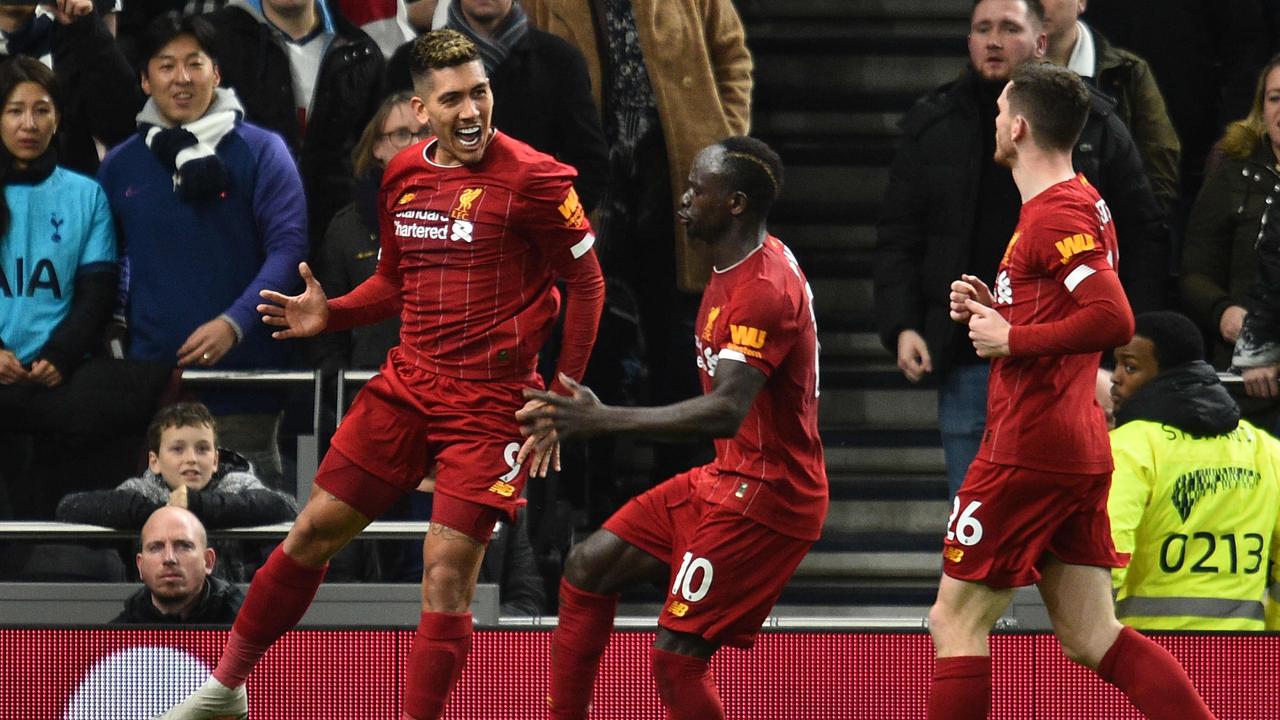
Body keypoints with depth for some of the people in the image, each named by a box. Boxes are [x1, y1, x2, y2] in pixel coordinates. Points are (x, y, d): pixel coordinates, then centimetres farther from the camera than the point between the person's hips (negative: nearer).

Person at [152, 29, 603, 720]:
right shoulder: (402, 175, 6)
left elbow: (586, 285, -4)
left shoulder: (532, 179, -11)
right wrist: (328, 314, 2)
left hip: (490, 401, -5)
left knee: (446, 573, -12)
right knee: (315, 529, 8)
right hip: (407, 382, 5)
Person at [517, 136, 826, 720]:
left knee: (676, 657, -14)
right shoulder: (735, 271, 10)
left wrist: (604, 420, -39)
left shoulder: (762, 291, -23)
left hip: (762, 496, -10)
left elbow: (727, 410, -35)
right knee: (587, 568, 10)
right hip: (722, 478, 10)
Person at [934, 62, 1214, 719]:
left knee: (955, 621, -1)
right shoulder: (1082, 202, 16)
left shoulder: (1054, 216, -15)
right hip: (1079, 450, 10)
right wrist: (994, 311, 13)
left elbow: (1112, 320, -26)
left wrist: (1010, 338, -17)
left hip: (1027, 453, -10)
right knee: (1090, 637, 7)